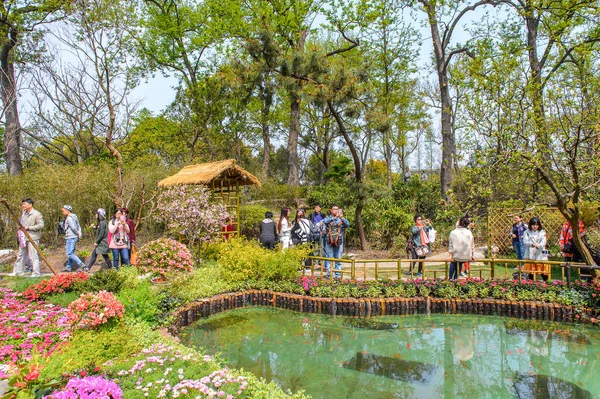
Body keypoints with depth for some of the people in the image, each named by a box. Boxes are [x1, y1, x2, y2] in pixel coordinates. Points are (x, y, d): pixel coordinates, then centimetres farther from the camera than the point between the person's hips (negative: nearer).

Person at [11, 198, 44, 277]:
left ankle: (36, 273, 1)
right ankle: (18, 271, 27)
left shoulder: (37, 214, -11)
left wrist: (28, 228, -18)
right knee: (21, 255, 16)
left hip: (33, 238, -9)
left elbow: (41, 225, -18)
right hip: (23, 238, 9)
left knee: (33, 256, -5)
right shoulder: (24, 213, 15)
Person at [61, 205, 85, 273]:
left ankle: (81, 264, -13)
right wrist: (79, 234, 1)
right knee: (71, 253, 15)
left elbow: (74, 228, -21)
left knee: (69, 253, -9)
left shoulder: (69, 218, -14)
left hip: (71, 237, -10)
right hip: (72, 237, 10)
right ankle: (68, 267, 22)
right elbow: (79, 227, 13)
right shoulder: (73, 217, 16)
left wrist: (78, 234, -7)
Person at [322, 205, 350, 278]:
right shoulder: (328, 218, 4)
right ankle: (329, 275, 10)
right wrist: (334, 217, -31)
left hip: (339, 242, 1)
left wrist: (342, 218, -29)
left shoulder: (341, 219, 7)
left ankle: (338, 275, 13)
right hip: (329, 242, -1)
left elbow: (347, 224, -12)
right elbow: (325, 221, -20)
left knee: (338, 259, 6)